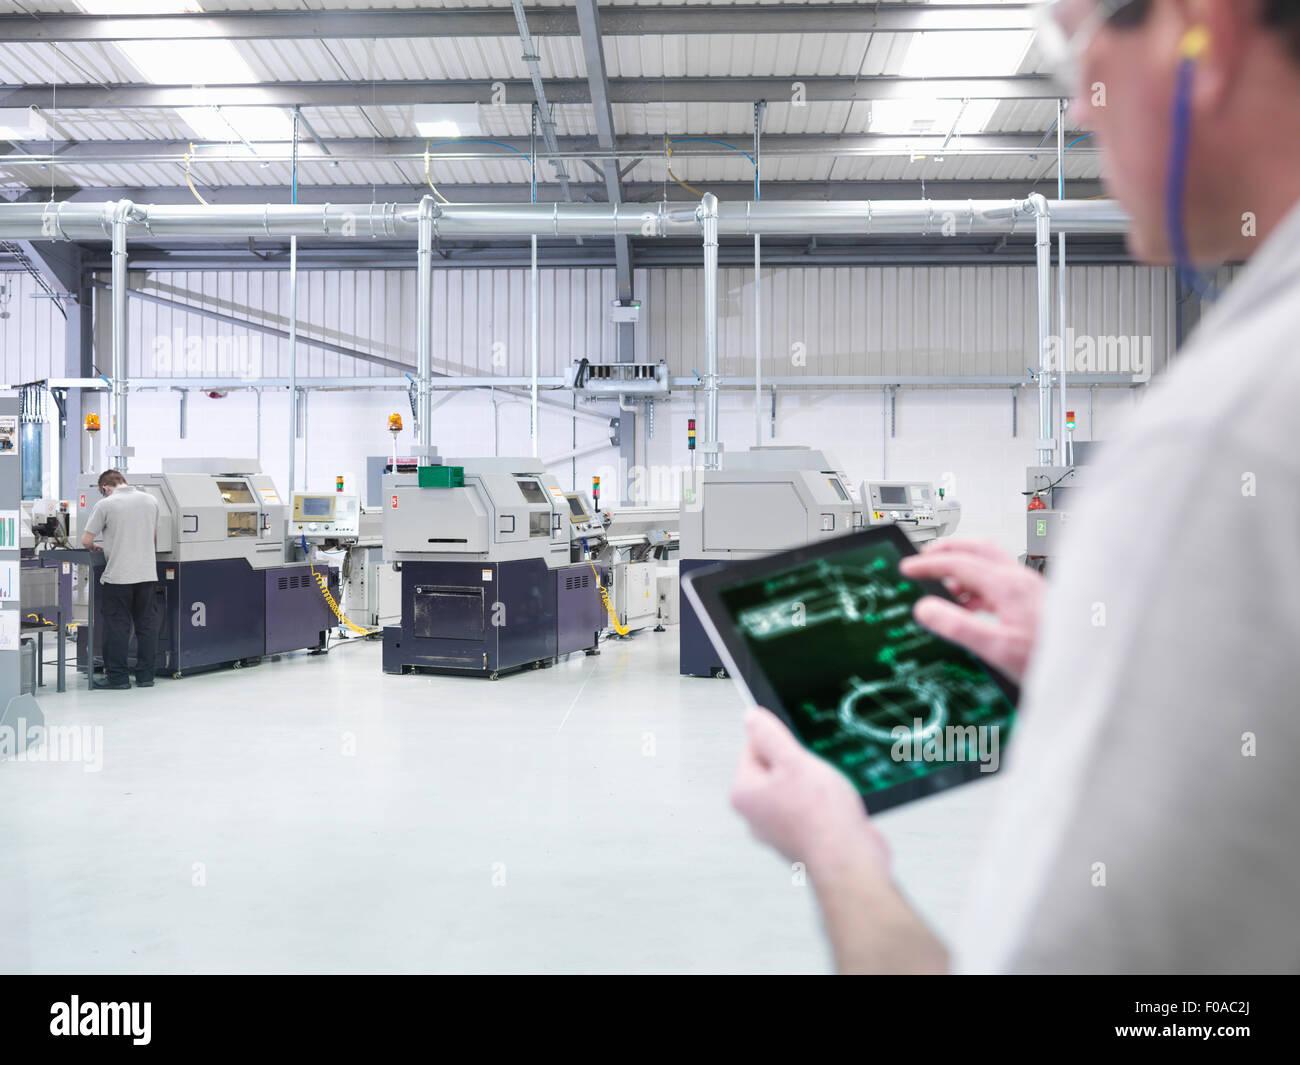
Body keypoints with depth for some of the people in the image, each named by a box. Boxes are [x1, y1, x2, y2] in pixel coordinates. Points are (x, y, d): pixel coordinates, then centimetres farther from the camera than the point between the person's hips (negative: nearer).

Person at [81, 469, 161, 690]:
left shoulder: (105, 505, -6)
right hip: (148, 573, 4)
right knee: (147, 624, 9)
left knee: (117, 626, 4)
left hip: (118, 575, -4)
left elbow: (85, 540, -4)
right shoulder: (151, 500, 8)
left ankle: (117, 677, 8)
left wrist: (94, 547, 17)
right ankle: (145, 676, 14)